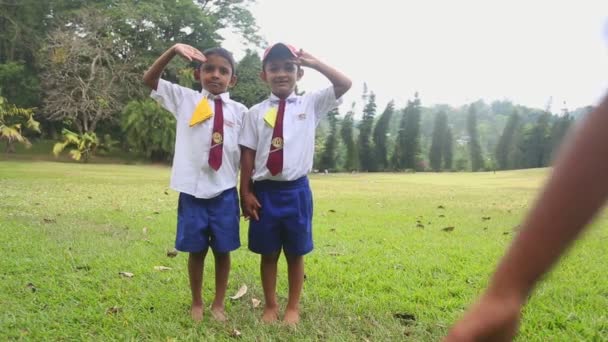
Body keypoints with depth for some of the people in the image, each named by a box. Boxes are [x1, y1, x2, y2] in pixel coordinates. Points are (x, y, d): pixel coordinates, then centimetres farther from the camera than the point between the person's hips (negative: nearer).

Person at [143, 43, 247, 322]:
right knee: (196, 250, 12)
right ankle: (196, 303, 31)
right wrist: (173, 50, -8)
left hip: (225, 192, 0)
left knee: (223, 251, 10)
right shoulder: (185, 99, 6)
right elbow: (149, 80, 6)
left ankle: (218, 304, 29)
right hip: (192, 191, 0)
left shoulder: (240, 111, 4)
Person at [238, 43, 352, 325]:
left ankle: (293, 306, 28)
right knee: (268, 253, 12)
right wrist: (245, 193, -2)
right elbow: (247, 155, 1)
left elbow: (345, 84, -6)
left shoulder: (311, 104, 3)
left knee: (296, 252, 11)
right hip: (264, 191, 0)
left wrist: (313, 62, -4)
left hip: (296, 190, 0)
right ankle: (270, 305, 30)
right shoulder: (256, 112, 2)